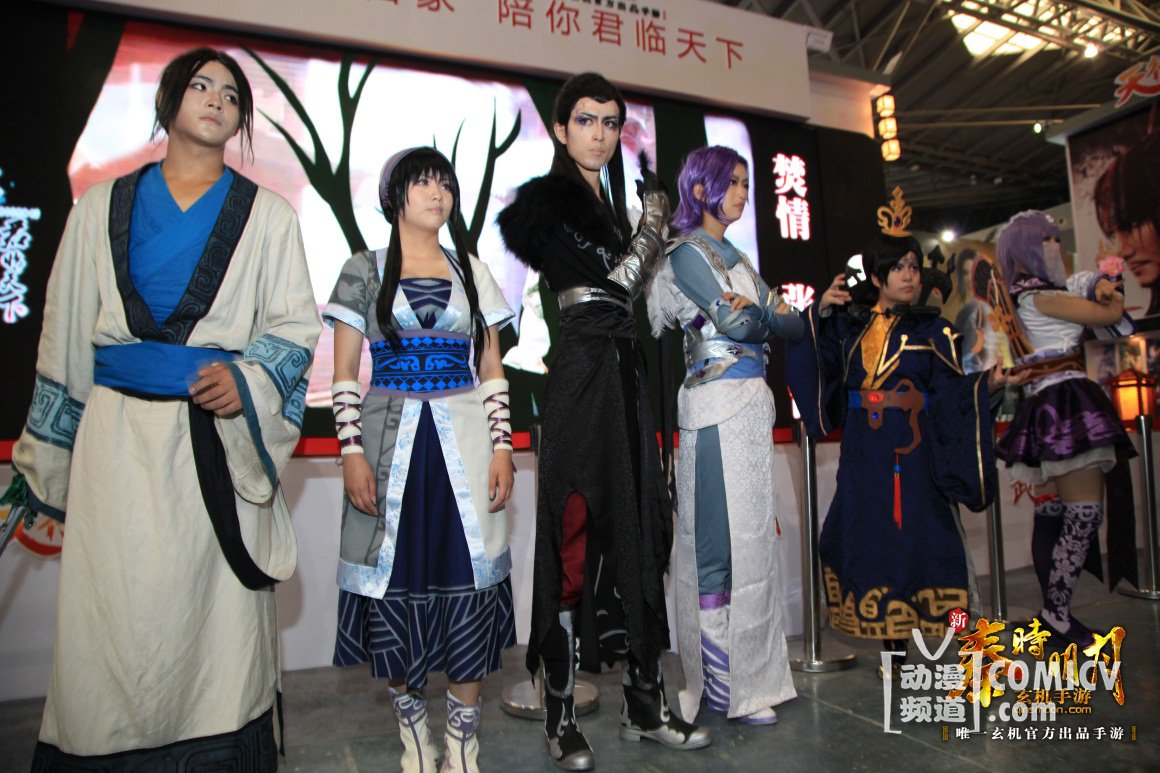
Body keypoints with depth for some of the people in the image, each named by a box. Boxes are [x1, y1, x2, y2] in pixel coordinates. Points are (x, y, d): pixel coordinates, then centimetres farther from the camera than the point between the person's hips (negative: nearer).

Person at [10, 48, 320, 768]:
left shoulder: (267, 215, 9)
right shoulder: (103, 207, 13)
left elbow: (296, 324, 4)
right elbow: (64, 335, 13)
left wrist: (248, 376, -15)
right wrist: (46, 457, 12)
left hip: (220, 441, -1)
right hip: (118, 436, 2)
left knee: (216, 612, 2)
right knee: (115, 609, 2)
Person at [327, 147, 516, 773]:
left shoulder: (472, 271, 12)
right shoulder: (365, 270, 7)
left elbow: (492, 371, 11)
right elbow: (344, 374, 4)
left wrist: (501, 446, 2)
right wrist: (352, 452, -6)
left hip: (464, 438, 1)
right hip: (391, 439, -1)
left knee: (469, 576, -2)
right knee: (395, 577, 1)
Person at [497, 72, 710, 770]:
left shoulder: (612, 203, 23)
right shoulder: (548, 199, 0)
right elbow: (617, 281, -8)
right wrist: (655, 223, 3)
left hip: (625, 373, 8)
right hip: (582, 375, -7)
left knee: (641, 529, 6)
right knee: (580, 534, -6)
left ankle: (646, 703, 17)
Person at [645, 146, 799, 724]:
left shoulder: (734, 256, 22)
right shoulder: (687, 253, -4)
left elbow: (791, 325, 14)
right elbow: (734, 322, -16)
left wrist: (753, 311, -6)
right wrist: (767, 312, 5)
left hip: (751, 406, 8)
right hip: (719, 409, -8)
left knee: (749, 535, 11)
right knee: (724, 537, -4)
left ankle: (748, 671, 22)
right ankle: (726, 683, 8)